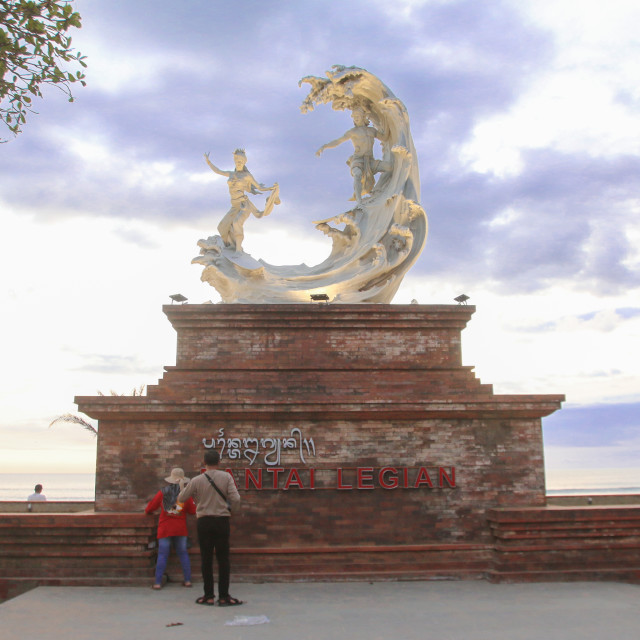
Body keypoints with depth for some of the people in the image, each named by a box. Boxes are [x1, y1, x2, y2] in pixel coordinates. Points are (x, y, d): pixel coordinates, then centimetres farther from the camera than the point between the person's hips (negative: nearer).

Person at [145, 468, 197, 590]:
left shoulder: (163, 492, -2)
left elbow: (151, 507, 7)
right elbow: (193, 510, 5)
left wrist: (147, 511, 29)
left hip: (165, 529, 0)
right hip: (180, 529, 1)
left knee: (162, 555, 3)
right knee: (183, 554, 10)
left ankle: (158, 582, 2)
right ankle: (187, 580, 11)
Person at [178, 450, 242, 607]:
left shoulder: (196, 481, -4)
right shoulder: (226, 477, -5)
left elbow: (181, 498, 7)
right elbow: (236, 499, -11)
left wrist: (185, 488, 27)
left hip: (204, 522, 0)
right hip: (222, 521, 0)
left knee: (206, 559, 7)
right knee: (223, 559, 5)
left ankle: (208, 596, 11)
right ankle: (223, 596, 6)